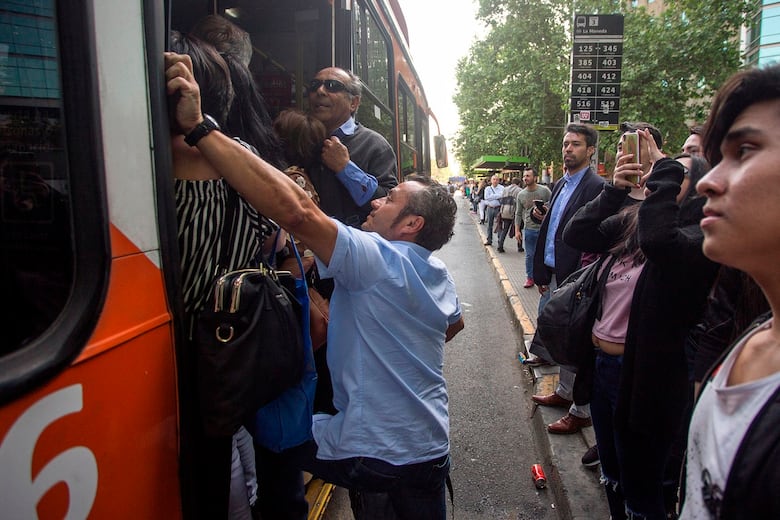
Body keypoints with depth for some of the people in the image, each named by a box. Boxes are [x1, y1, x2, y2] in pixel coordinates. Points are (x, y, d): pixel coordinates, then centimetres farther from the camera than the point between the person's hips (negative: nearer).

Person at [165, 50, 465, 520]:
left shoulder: (379, 258, -24)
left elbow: (294, 210, -39)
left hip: (369, 456, -7)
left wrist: (198, 126, -40)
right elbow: (454, 324, 25)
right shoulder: (439, 274, 3)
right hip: (430, 451, 7)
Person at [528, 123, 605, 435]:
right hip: (553, 276, 8)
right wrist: (542, 274, 13)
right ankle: (565, 392, 38)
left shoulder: (596, 187, -13)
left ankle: (581, 411, 17)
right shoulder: (560, 184, 14)